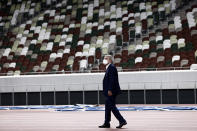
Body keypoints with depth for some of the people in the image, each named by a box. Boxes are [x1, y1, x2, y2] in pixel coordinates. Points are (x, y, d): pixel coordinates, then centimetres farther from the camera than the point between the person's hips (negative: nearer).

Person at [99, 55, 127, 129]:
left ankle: (122, 121, -9)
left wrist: (110, 90, -25)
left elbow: (112, 79, -21)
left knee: (112, 106, -10)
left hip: (111, 91, -10)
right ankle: (106, 123, 15)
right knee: (107, 107, 11)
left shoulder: (111, 67, -13)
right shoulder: (108, 68, 19)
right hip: (109, 92, 10)